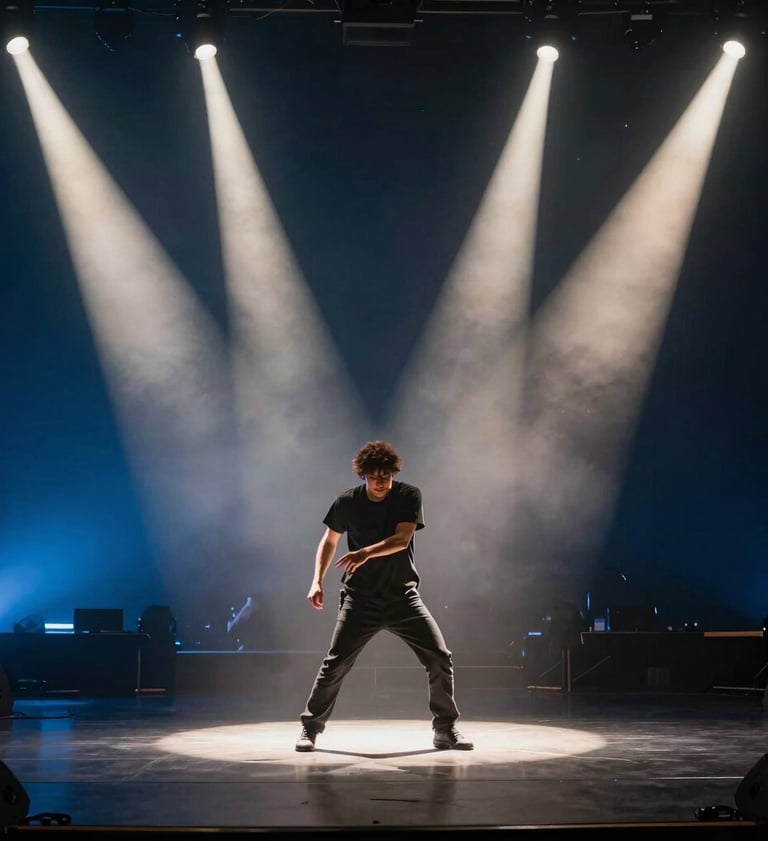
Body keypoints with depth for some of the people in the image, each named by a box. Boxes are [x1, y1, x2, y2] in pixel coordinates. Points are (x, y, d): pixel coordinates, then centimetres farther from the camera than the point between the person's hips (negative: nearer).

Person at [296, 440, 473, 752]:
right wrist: (317, 580, -2)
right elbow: (329, 541, 9)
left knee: (440, 657, -8)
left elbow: (402, 539, -20)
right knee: (335, 662, -5)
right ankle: (310, 728, 11)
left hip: (403, 595, 0)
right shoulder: (346, 502, -5)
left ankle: (445, 729, 7)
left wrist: (366, 553, -35)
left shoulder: (409, 496, -8)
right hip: (360, 598, 0)